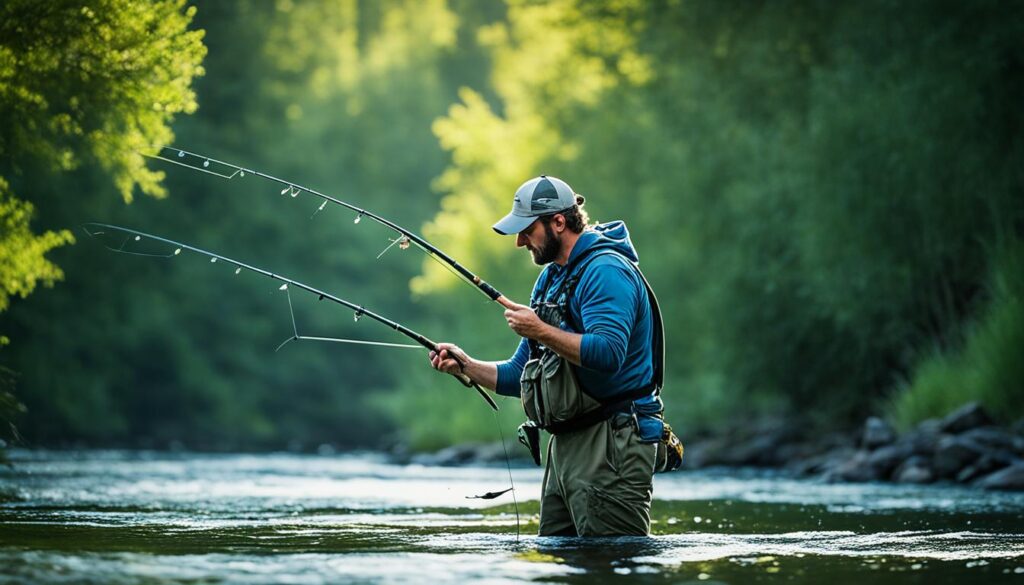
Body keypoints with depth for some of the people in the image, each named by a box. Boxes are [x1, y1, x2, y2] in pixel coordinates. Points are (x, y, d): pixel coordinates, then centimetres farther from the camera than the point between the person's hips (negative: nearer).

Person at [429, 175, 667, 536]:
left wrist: (541, 330, -20)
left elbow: (607, 354, -26)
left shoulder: (606, 271, -11)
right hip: (564, 448, 10)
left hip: (610, 446, -10)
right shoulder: (550, 279, 20)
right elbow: (522, 375, 23)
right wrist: (466, 366, 8)